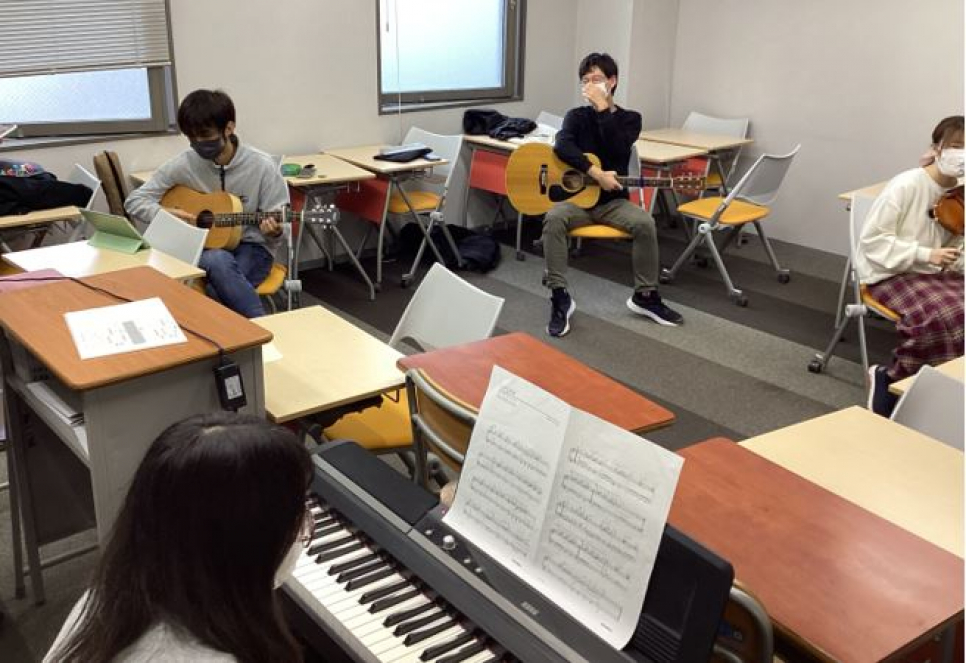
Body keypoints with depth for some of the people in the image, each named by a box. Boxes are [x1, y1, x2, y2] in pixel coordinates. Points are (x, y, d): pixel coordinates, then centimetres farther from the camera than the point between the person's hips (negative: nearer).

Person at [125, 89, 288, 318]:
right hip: (203, 248, 2)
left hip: (250, 247, -2)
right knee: (217, 261, -36)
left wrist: (273, 231, -26)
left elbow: (279, 220, -2)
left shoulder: (261, 165, -9)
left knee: (216, 288, -35)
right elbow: (134, 200, 4)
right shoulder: (184, 164, -4)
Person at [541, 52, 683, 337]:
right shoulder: (576, 116, 5)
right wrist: (595, 173, -27)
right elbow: (562, 146, -18)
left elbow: (617, 149, -17)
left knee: (644, 223, -29)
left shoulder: (630, 119, 6)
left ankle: (645, 295, -9)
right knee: (553, 219, -33)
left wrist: (602, 108, -15)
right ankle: (560, 297, -25)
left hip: (613, 201, 1)